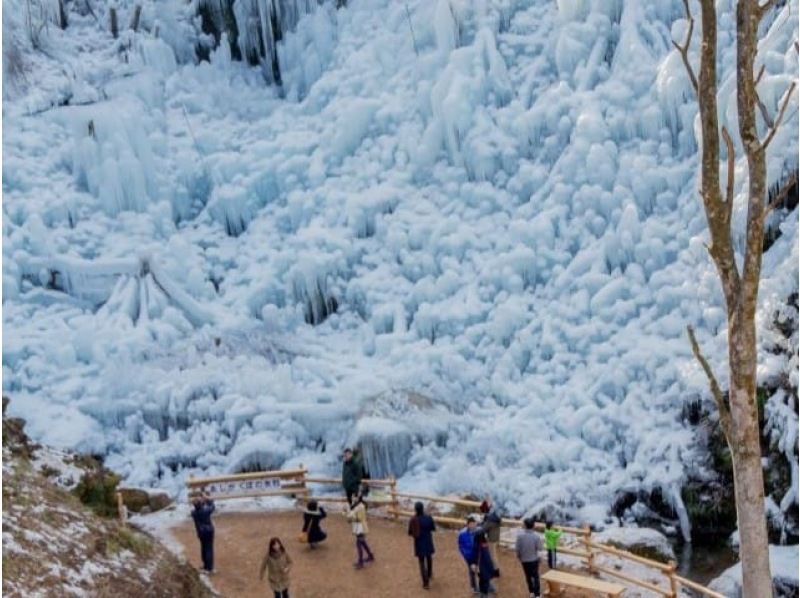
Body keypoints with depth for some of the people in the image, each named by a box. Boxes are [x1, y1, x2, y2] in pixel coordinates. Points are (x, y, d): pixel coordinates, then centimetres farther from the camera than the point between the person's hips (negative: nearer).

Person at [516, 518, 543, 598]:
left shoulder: (520, 535, -16)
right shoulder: (536, 536, -19)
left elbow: (517, 548, -10)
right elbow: (539, 548, -14)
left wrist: (518, 556, 8)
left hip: (524, 559, 1)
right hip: (534, 559, -1)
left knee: (528, 576, 18)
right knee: (535, 576, 10)